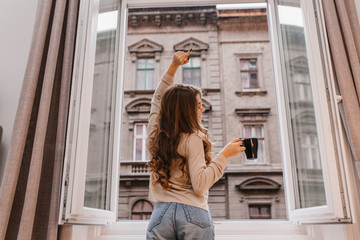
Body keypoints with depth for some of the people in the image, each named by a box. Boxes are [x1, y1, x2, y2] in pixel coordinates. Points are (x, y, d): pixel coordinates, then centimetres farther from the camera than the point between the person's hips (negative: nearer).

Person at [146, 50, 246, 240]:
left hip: (161, 213, 5)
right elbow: (199, 186, -14)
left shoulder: (155, 135, 9)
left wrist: (173, 66, 24)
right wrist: (224, 154, -8)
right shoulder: (193, 139, -8)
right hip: (193, 213, -5)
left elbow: (158, 98, 25)